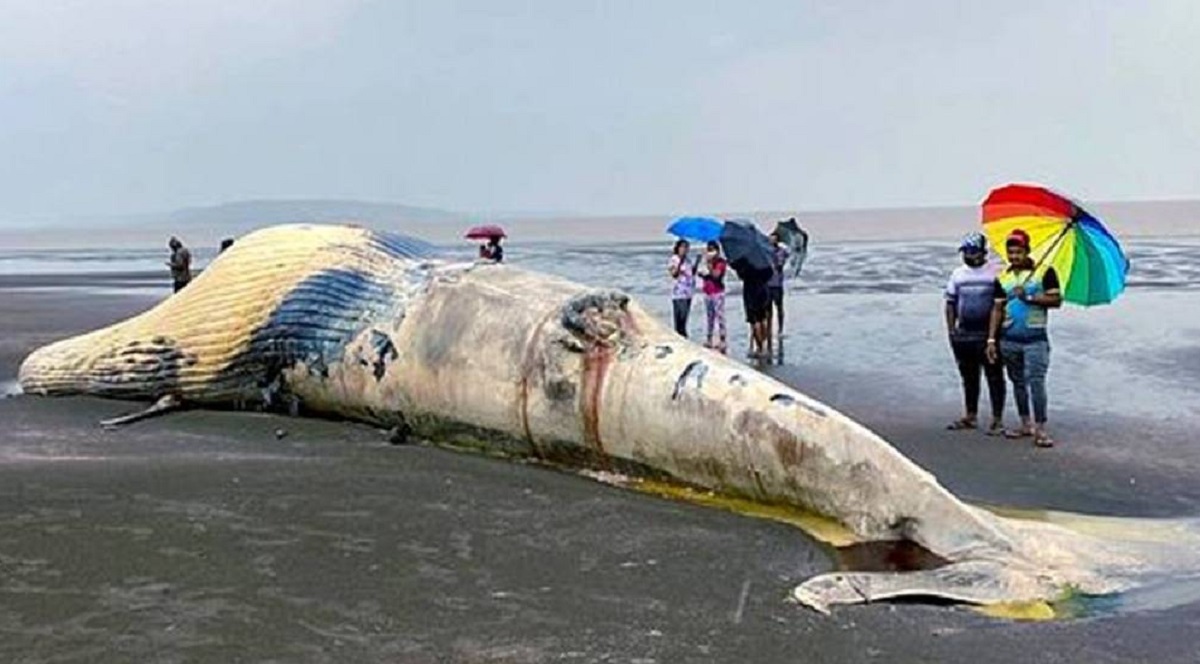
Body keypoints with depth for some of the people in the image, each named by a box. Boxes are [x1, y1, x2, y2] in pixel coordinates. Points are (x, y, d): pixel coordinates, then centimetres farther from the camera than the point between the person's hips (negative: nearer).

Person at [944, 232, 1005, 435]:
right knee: (968, 377, 14)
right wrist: (951, 329, 6)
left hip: (988, 335, -5)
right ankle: (970, 416, 25)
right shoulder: (957, 274, 10)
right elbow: (950, 303, 14)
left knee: (994, 377, -1)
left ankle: (997, 419, 4)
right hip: (963, 335, 5)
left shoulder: (995, 273, -4)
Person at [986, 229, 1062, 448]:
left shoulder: (1044, 272, 0)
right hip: (1009, 339, 4)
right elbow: (997, 309, 8)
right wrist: (991, 339, 4)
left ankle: (1040, 429, -10)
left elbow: (1056, 300, -5)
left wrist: (1029, 297, -15)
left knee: (1036, 382, -11)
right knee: (1018, 382, 11)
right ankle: (1026, 425, 20)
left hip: (1035, 339, -4)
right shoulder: (1002, 278, 9)